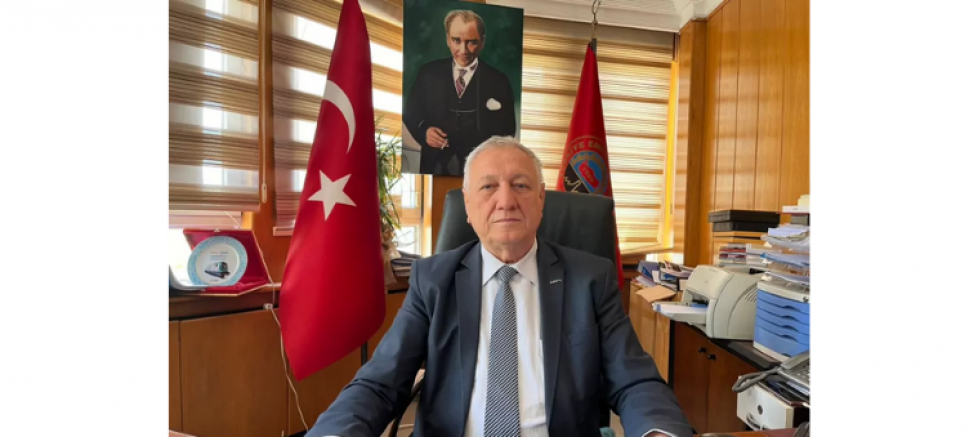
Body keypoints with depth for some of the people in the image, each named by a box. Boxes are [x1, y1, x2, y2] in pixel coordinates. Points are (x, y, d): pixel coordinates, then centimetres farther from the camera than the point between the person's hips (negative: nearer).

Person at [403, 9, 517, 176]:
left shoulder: (498, 81, -4)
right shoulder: (428, 72, 1)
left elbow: (506, 130, -3)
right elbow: (411, 111, 8)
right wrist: (424, 129, -13)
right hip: (435, 164, 2)